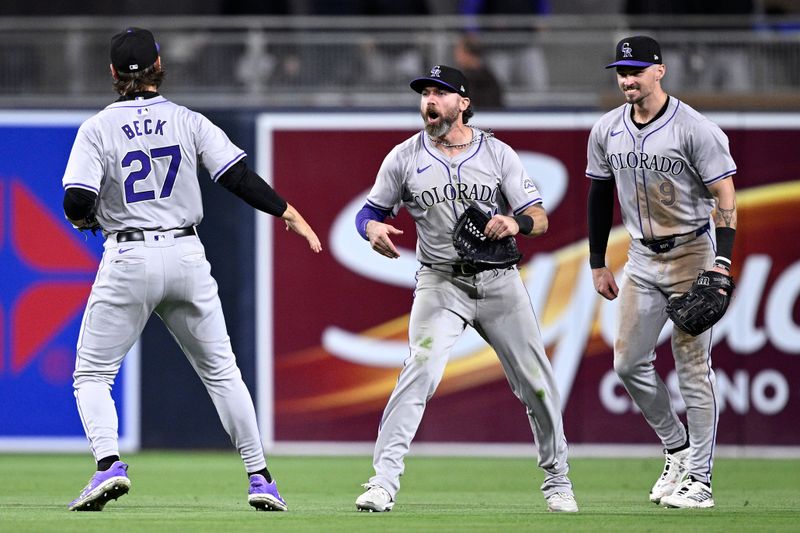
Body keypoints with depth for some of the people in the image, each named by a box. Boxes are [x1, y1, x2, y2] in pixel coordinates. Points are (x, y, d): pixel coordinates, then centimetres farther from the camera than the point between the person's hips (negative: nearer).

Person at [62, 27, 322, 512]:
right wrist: (287, 212, 8)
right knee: (221, 371, 15)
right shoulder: (188, 122, 2)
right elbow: (239, 176, -3)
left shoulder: (98, 129, -4)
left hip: (129, 262, -3)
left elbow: (77, 205, -11)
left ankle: (108, 463, -18)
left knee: (92, 375, 6)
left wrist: (87, 219, 11)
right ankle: (260, 477, 12)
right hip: (186, 258, 3)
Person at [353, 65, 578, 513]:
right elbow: (371, 211, 9)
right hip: (441, 284, -1)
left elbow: (540, 219, -2)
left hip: (499, 281, 1)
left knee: (536, 381, 4)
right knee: (420, 371, -22)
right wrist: (374, 228, -16)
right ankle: (384, 481, -26)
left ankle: (557, 480, 22)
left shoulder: (498, 154, 2)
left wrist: (515, 223, -26)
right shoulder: (405, 158, 3)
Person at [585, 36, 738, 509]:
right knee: (629, 362, 4)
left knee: (693, 365, -6)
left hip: (691, 255, -6)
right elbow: (600, 195, 14)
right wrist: (598, 263, 13)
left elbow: (725, 195, -15)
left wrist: (722, 262, -25)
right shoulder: (607, 132, 3)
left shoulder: (694, 129, -15)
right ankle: (677, 449, 23)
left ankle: (699, 479, -2)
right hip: (642, 258, 6)